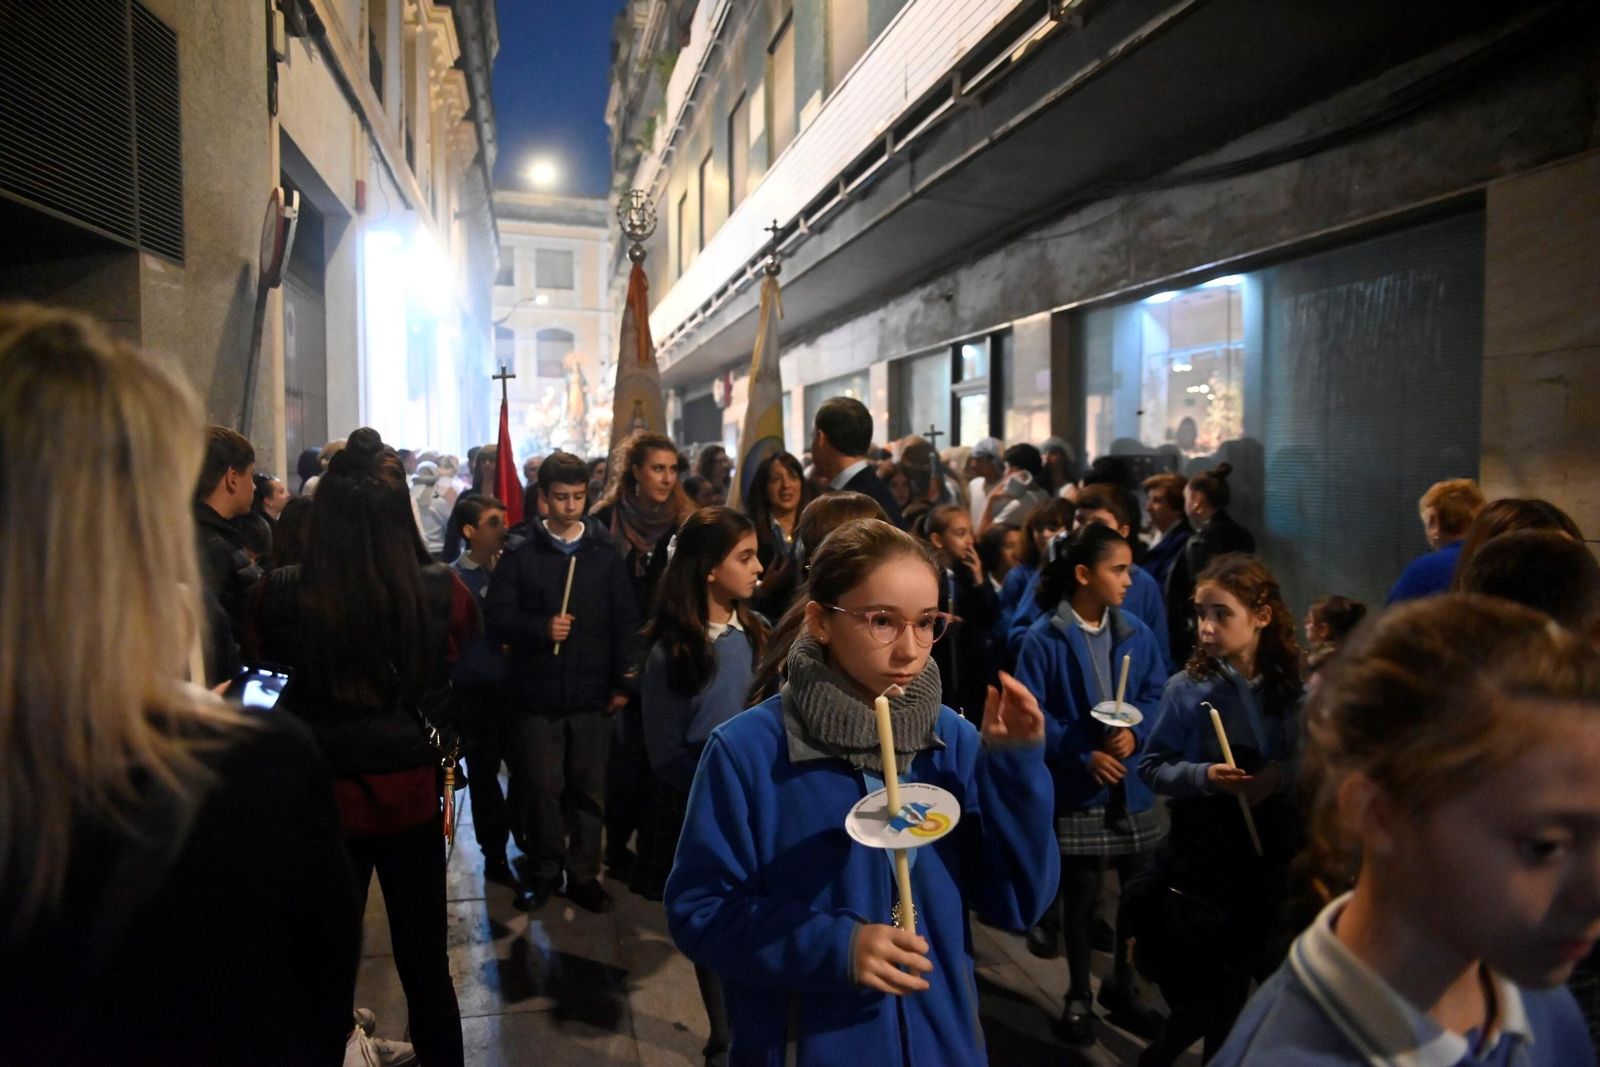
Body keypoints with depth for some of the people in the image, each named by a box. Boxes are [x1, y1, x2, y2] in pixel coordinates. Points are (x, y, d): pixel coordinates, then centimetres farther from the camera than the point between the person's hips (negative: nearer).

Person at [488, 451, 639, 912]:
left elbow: (626, 622, 3)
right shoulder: (520, 554, 2)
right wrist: (541, 628, -18)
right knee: (542, 787, 6)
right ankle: (544, 871, 24)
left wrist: (622, 683, -2)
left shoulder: (605, 554, 4)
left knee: (589, 788, 8)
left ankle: (583, 873, 22)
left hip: (592, 695, 1)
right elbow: (499, 618, -1)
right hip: (537, 694, -1)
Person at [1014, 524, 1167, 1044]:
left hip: (1132, 781, 4)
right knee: (1080, 893, 7)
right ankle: (1079, 996, 27)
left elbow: (1156, 693, 4)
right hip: (1075, 785, -4)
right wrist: (1085, 756, -17)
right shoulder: (1044, 638, -13)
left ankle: (1122, 984, 34)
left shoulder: (1136, 632, 1)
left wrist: (1135, 731, -15)